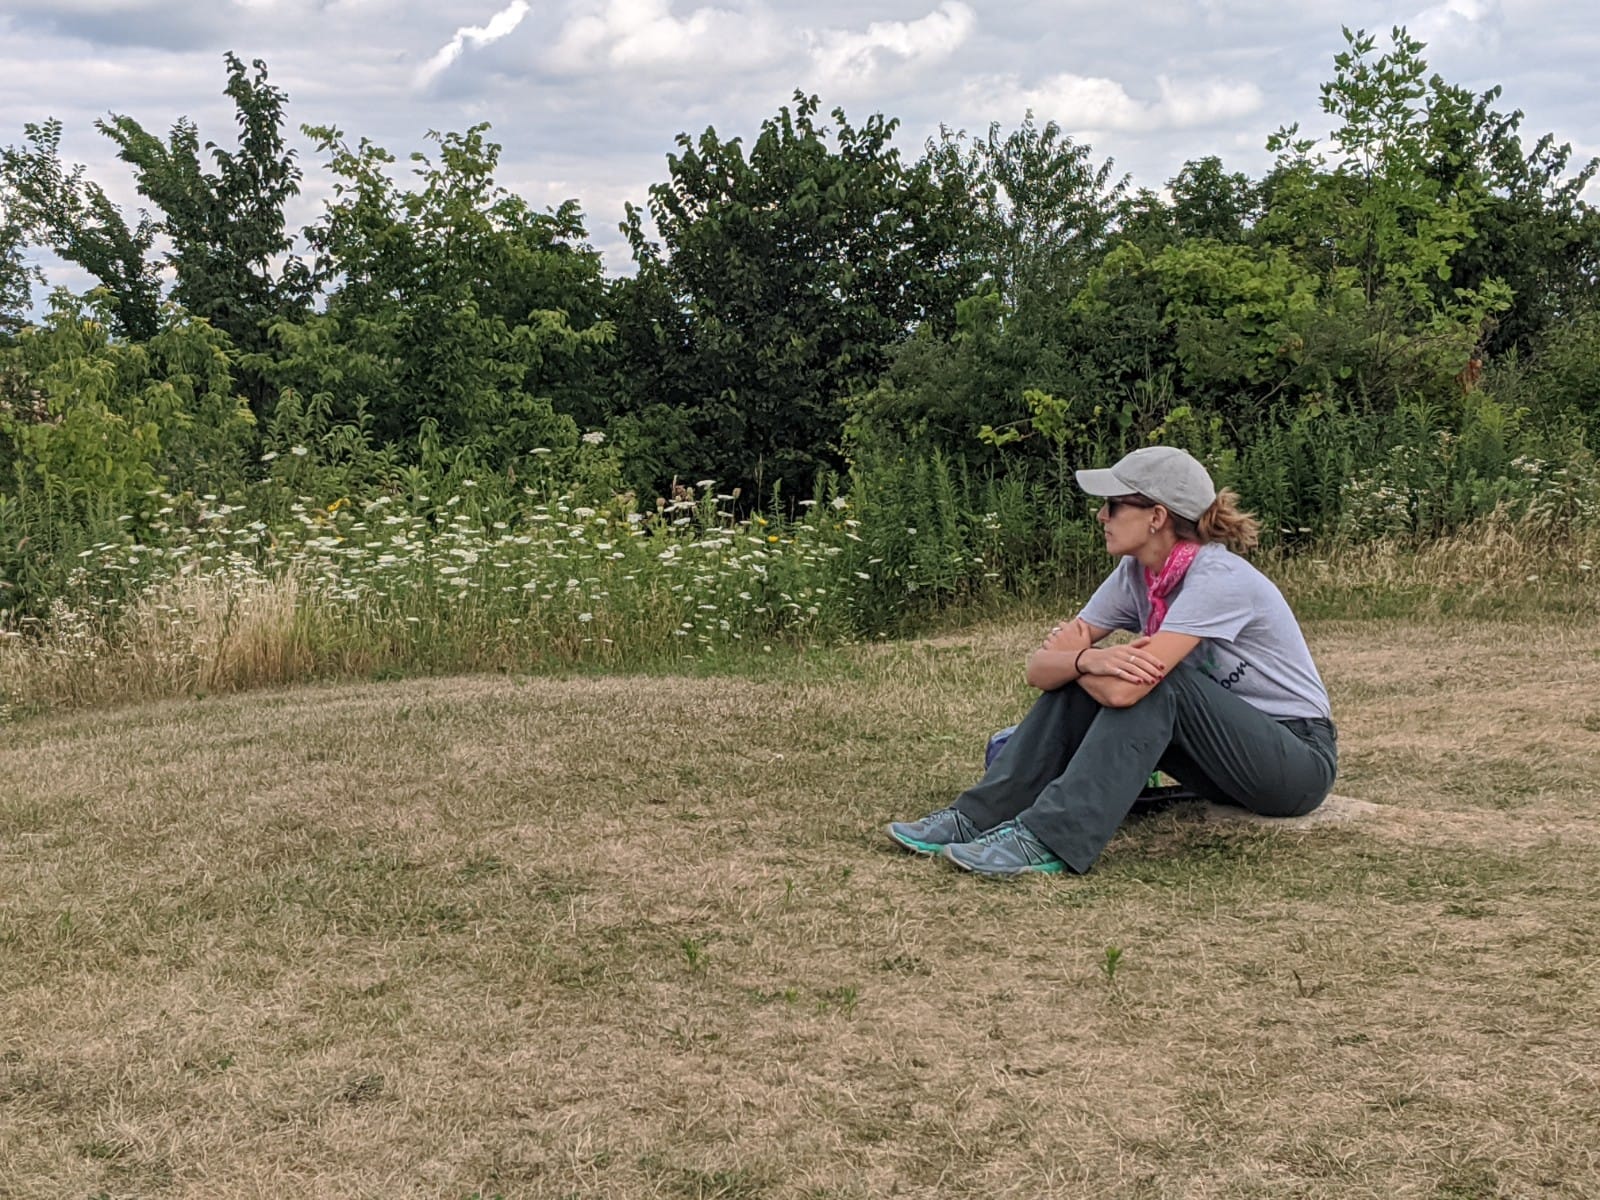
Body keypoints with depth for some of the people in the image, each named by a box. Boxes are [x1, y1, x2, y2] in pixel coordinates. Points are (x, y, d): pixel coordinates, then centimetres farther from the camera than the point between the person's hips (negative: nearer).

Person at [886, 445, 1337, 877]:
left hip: (1300, 759, -7)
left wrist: (1071, 652, -12)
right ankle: (978, 817, -12)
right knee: (1086, 679, -10)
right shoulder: (1136, 575, -2)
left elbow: (1125, 690, -34)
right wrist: (1086, 658, -30)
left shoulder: (1218, 579, -26)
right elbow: (1040, 668, -7)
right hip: (1228, 752, 7)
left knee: (1149, 680, -29)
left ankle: (1049, 839, -31)